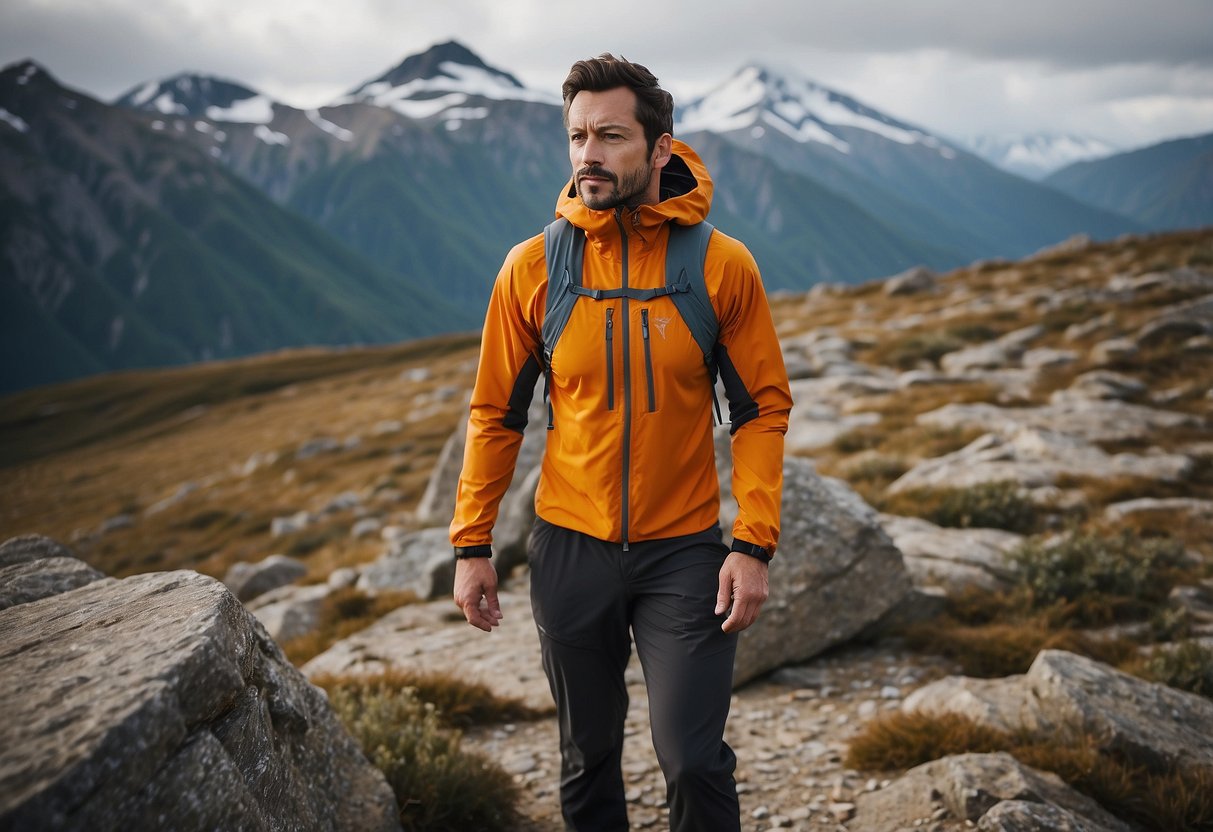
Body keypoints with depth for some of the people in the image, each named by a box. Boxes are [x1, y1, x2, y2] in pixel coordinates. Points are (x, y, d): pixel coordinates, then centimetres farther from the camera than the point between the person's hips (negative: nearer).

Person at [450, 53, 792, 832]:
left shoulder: (723, 264, -8)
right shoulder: (533, 267, -4)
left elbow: (763, 409, -3)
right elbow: (497, 414, 3)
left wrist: (755, 546, -11)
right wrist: (472, 543, 2)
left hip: (684, 551, -1)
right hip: (571, 550, 2)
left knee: (695, 761, -3)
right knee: (588, 756, 16)